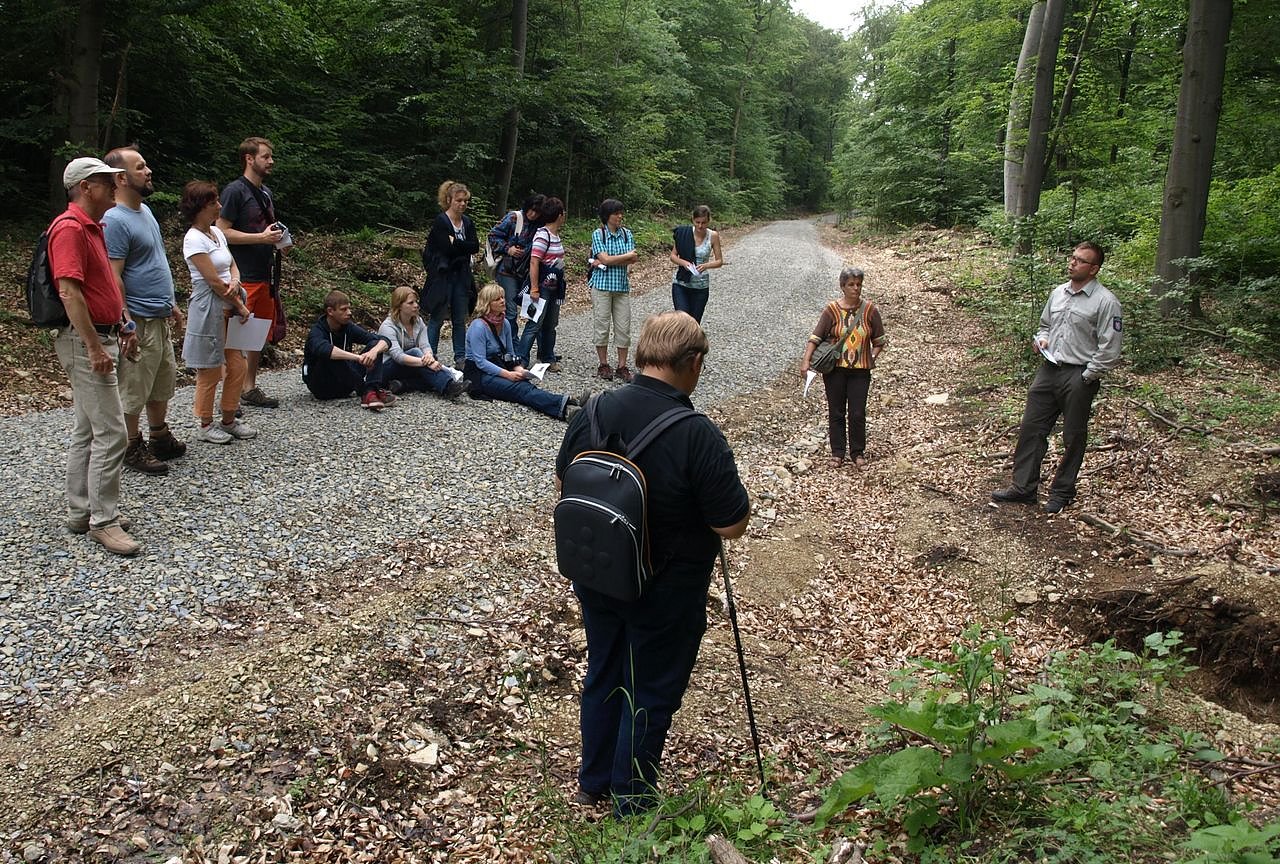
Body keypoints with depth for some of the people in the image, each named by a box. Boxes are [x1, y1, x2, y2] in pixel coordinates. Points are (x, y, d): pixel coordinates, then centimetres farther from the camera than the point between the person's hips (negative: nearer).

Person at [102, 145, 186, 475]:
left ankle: (160, 438, 33)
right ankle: (132, 448, 15)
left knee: (162, 384, 20)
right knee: (134, 389, 3)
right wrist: (127, 325, -23)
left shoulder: (145, 210, 12)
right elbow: (113, 277, -21)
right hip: (140, 321, -10)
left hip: (160, 317, 10)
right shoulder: (115, 220, -18)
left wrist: (171, 303, 22)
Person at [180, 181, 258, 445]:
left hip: (229, 307, 8)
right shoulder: (194, 239, -15)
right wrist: (240, 305, -10)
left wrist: (235, 282, -8)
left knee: (238, 365, 10)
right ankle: (206, 425, 15)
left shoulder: (217, 232, 10)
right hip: (210, 310, -8)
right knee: (210, 371, 1)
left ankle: (229, 420, 23)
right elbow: (214, 281, -17)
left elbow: (232, 265, 15)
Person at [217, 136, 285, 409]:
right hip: (242, 277, -9)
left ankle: (250, 387, 21)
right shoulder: (235, 190, -8)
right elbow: (222, 232, -13)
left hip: (265, 274, 9)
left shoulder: (265, 192, 18)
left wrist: (277, 239, 11)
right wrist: (261, 238, -18)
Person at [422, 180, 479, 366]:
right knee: (437, 318, -1)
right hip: (442, 275, -6)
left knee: (460, 319, 8)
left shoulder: (467, 222, 11)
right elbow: (448, 248, -19)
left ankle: (461, 358, 14)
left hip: (461, 276, 6)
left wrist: (456, 243, -10)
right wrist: (464, 246, -7)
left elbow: (475, 247, -2)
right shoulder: (440, 221, -8)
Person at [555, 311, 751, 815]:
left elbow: (561, 482, 5)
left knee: (603, 674, 24)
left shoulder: (593, 413, -10)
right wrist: (733, 493, -2)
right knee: (652, 692, 14)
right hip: (665, 597, -5)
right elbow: (733, 525, -21)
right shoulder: (698, 436, -27)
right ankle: (631, 804, 32)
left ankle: (593, 781, 43)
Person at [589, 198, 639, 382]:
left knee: (624, 327, 2)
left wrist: (605, 262, -11)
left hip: (622, 286, 3)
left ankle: (622, 367, 10)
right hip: (602, 285, -3)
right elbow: (605, 259, -14)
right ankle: (603, 365, 14)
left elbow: (632, 260, -4)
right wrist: (628, 255, -7)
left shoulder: (627, 234, 7)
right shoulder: (598, 234, -4)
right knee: (602, 326, 2)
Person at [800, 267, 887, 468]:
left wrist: (872, 357, -5)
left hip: (860, 370, 0)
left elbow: (879, 341, 8)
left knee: (857, 414, 2)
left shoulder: (870, 310, -1)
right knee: (836, 413, 8)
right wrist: (806, 361, -15)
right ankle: (837, 453, 20)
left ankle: (858, 453, 19)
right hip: (835, 369, 0)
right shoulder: (832, 310, -5)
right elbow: (815, 337, -5)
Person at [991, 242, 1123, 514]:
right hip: (1049, 369, 6)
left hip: (1079, 377, -6)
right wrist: (1041, 339, 3)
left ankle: (1062, 492, 21)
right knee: (1031, 428, 6)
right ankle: (1023, 488, 15)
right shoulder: (1058, 293, 9)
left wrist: (1086, 378, -12)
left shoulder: (1105, 302, -12)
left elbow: (1109, 350, -13)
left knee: (1073, 438, 8)